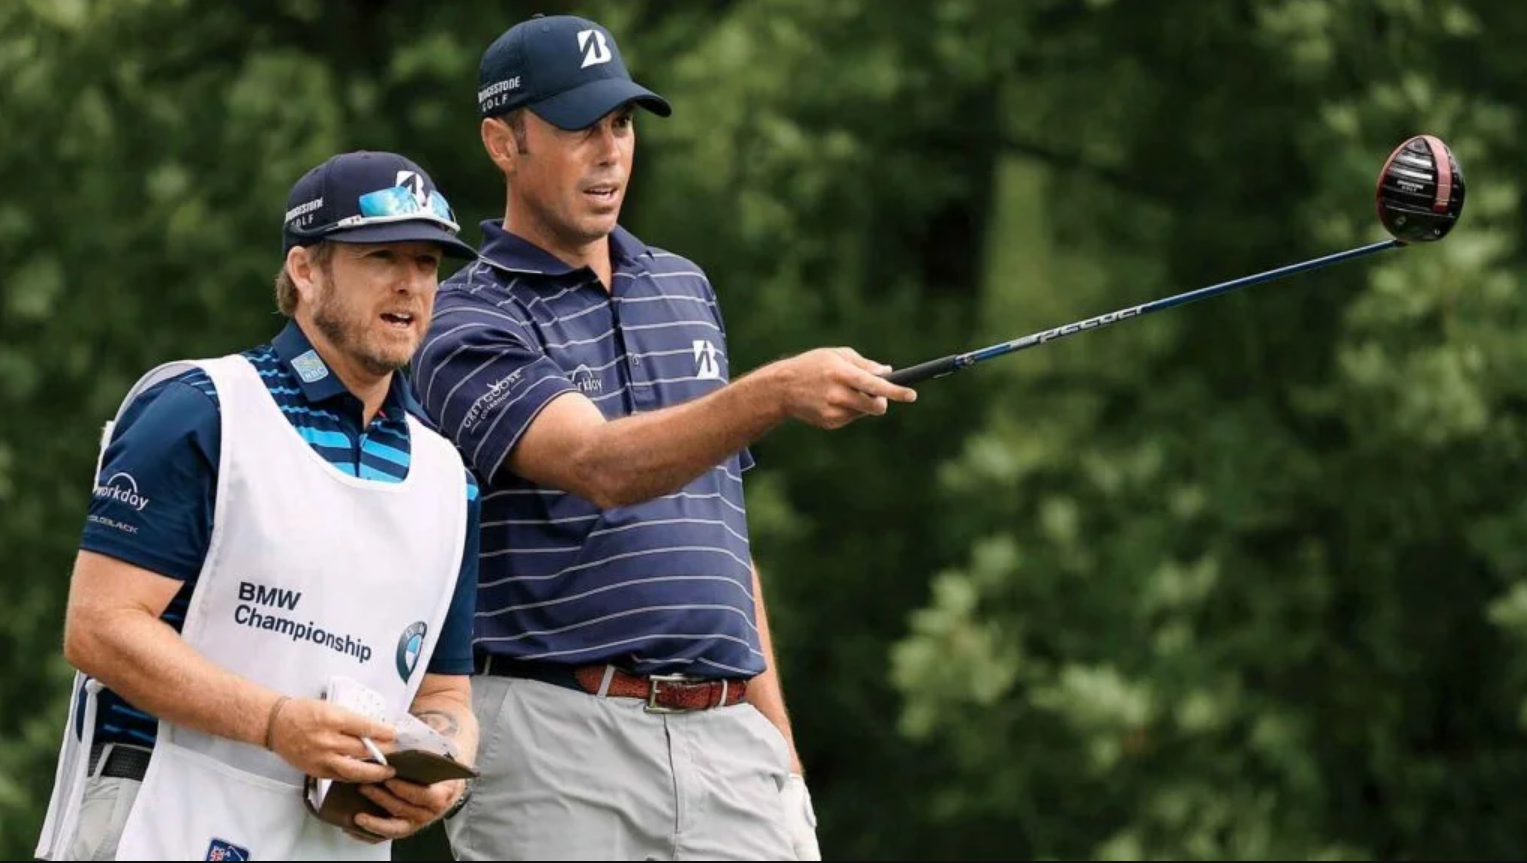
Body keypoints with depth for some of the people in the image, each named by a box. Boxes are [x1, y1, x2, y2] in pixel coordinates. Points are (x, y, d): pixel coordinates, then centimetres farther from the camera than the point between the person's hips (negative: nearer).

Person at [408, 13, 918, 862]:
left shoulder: (685, 288, 17)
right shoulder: (469, 328, -5)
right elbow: (602, 467, -24)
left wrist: (778, 741, 18)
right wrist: (777, 393, -39)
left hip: (724, 734, 6)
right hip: (557, 734, -5)